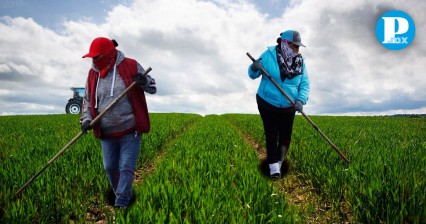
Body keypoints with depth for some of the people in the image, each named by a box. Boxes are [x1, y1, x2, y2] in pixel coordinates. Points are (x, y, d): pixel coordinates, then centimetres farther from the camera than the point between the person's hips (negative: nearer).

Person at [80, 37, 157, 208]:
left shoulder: (131, 66, -8)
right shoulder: (93, 74, 4)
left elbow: (153, 87, 0)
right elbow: (87, 100, 14)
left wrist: (144, 82, -23)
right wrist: (86, 118, -3)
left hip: (130, 130, -5)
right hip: (107, 133, 5)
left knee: (127, 167, -2)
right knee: (110, 168, 14)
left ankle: (121, 203, 12)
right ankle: (125, 194, 38)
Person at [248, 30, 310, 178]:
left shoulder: (300, 62, -3)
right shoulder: (269, 55, -12)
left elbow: (304, 84, -4)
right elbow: (253, 75, -5)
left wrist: (301, 100, -22)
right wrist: (254, 68, -29)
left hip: (288, 107, 3)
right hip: (267, 104, -3)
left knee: (285, 137, 9)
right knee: (272, 135, -3)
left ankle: (279, 163, 29)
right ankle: (273, 166, 7)